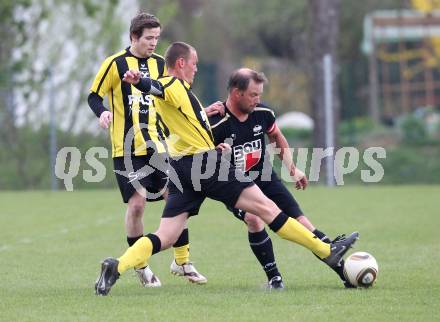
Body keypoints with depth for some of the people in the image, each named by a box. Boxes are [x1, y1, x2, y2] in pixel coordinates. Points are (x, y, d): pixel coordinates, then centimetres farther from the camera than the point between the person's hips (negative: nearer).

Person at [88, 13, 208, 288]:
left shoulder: (160, 64, 9)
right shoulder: (115, 64, -5)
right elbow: (94, 96, -1)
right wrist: (103, 112, -21)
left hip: (156, 145, 4)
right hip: (126, 148, -4)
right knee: (137, 203, -9)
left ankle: (182, 262, 10)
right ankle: (140, 267, 7)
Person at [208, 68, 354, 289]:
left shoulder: (263, 113, -6)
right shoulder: (216, 124, -23)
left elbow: (276, 137, 15)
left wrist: (292, 168, 16)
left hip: (265, 178, 4)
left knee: (300, 222, -4)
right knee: (254, 220, -30)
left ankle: (344, 272, -2)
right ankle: (274, 278, -14)